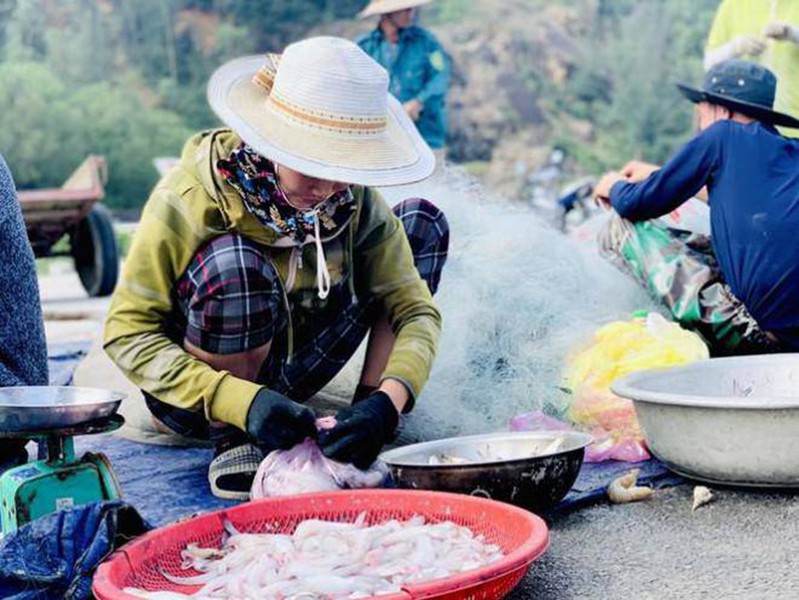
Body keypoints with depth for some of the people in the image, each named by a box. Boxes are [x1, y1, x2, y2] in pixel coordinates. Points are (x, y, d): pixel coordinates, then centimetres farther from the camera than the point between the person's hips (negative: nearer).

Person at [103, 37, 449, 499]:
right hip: (198, 395, -4)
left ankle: (365, 412, -9)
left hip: (285, 377, 5)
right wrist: (241, 402, -39)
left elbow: (415, 307, -16)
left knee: (423, 222, -6)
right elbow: (126, 334, -25)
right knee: (234, 264, -37)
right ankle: (231, 442, -15)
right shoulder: (188, 200, -26)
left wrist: (387, 402, -37)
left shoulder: (353, 197, -13)